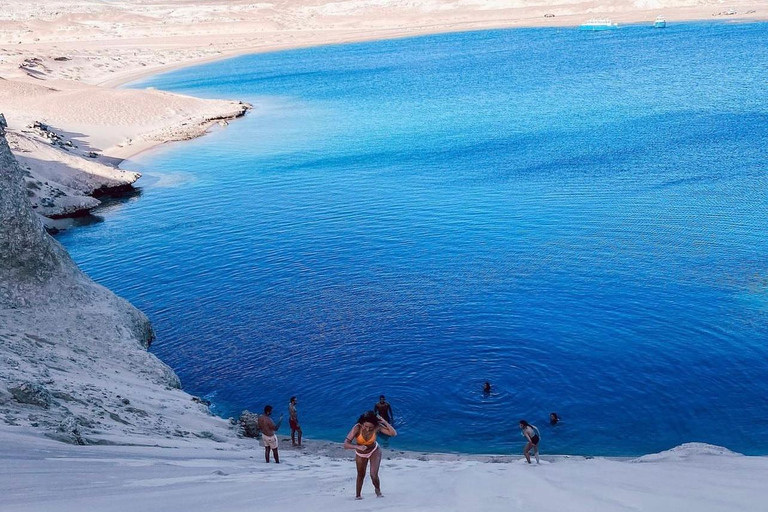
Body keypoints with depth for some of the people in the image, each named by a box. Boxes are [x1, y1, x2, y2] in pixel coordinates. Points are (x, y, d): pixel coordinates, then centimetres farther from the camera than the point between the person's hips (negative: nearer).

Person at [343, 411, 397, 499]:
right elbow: (346, 445, -37)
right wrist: (358, 447, -54)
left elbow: (393, 433, -32)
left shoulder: (377, 427, -30)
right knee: (361, 475, 19)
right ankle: (358, 495, 44)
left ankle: (378, 490, 22)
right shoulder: (357, 428, -35)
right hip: (360, 454, 0)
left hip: (374, 451, 0)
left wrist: (384, 421, -39)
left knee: (374, 475, -12)